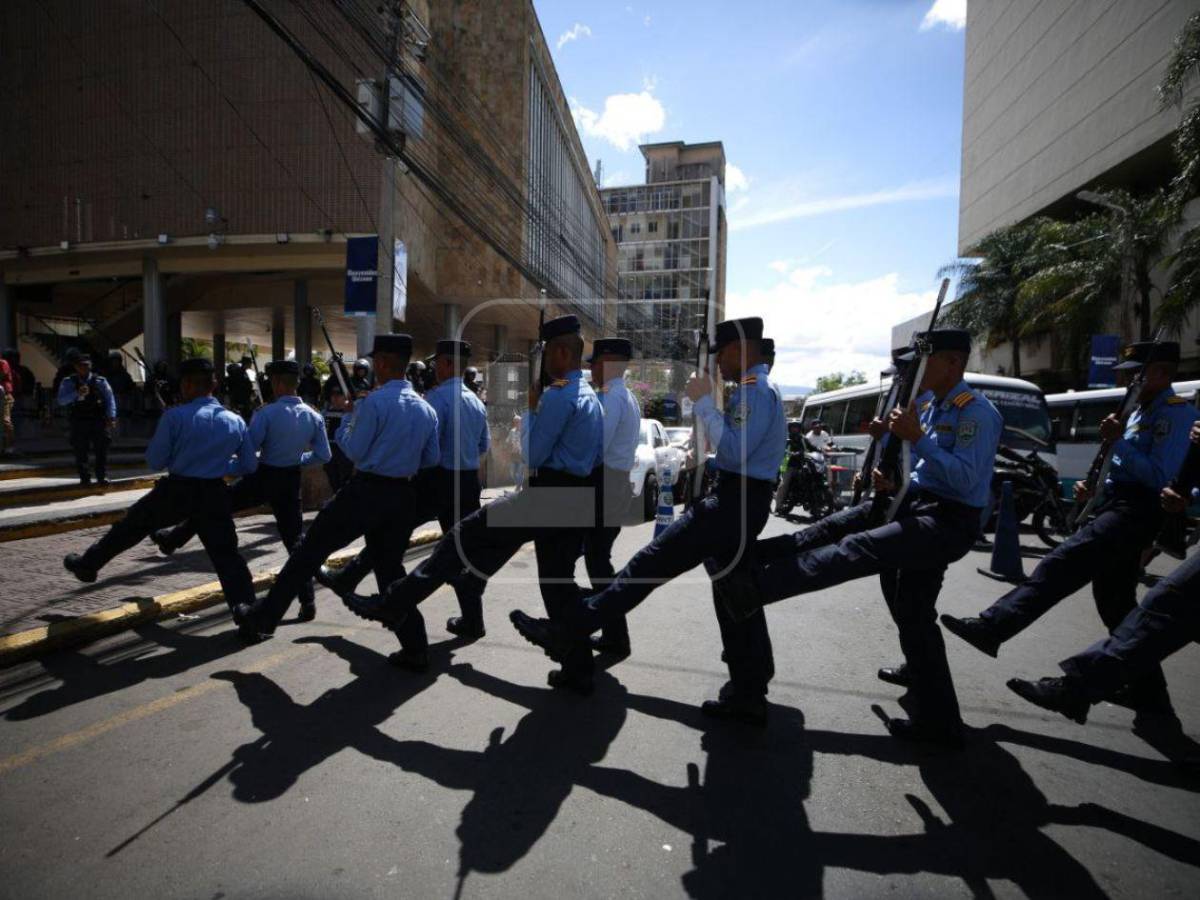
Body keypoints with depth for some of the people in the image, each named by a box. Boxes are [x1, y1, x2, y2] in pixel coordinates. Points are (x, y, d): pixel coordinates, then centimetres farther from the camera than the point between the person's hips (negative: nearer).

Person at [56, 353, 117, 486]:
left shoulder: (100, 381, 6)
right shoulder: (69, 382, 8)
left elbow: (110, 399, 2)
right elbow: (61, 400, -2)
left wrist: (111, 417, -10)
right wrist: (77, 393, -20)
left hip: (98, 421, -1)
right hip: (78, 422, 1)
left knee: (102, 449, -3)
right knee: (80, 451, 2)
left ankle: (102, 476, 0)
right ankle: (84, 478, 8)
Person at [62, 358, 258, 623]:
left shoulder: (175, 416, -10)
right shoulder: (236, 422, 0)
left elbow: (155, 461, -3)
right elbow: (249, 466, 7)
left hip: (175, 490, -2)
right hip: (214, 495, 2)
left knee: (130, 526, 24)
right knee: (226, 554, 3)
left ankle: (87, 564, 44)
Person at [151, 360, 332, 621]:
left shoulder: (267, 413, -15)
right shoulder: (314, 417, -3)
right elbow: (323, 455, 1)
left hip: (262, 477, -3)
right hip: (291, 480, 3)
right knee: (295, 539, 5)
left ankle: (171, 539, 43)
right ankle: (307, 602, 3)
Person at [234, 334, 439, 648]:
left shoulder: (374, 402, -12)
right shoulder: (426, 409, 6)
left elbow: (354, 451, -6)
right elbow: (432, 459, 10)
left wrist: (347, 420, 8)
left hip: (366, 491, -6)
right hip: (404, 496, 6)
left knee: (309, 550, 9)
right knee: (390, 566, 15)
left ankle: (263, 617, 19)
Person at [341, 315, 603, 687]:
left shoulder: (557, 395, -12)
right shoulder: (591, 396, 19)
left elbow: (532, 455, -12)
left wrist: (532, 407, -1)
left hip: (548, 495, -9)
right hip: (580, 499, 9)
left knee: (465, 538, -1)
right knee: (559, 582, 15)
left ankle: (392, 605, 6)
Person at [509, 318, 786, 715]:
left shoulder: (754, 391, -12)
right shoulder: (761, 389, 22)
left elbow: (734, 453, -22)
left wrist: (704, 403, -18)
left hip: (735, 501, -11)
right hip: (746, 499, 11)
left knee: (654, 561, -12)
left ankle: (569, 631, -9)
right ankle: (748, 693, 22)